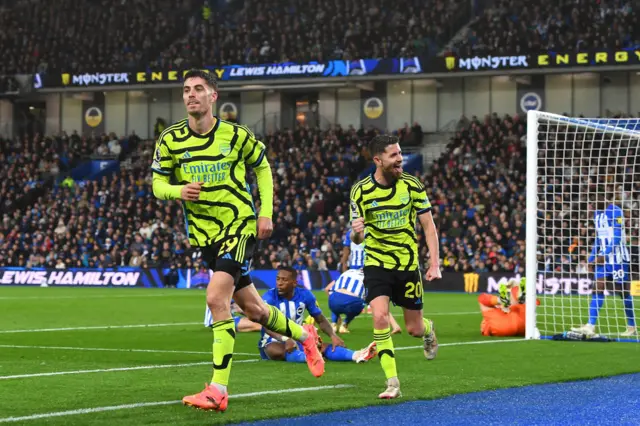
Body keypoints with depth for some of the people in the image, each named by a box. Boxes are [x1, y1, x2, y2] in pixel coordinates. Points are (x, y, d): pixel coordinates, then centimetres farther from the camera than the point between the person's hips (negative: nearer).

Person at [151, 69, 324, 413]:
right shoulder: (171, 139, -2)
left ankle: (218, 389, -20)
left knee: (216, 298, -22)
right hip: (204, 232, 4)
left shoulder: (236, 135, -5)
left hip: (240, 224, -4)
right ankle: (304, 336, 42)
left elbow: (262, 168, 10)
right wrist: (179, 191, -20)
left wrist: (266, 213, 2)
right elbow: (158, 184, 2)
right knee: (251, 307, 13)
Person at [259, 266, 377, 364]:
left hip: (297, 340, 3)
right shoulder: (269, 297, -15)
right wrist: (285, 339, -48)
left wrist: (333, 336, -14)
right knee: (276, 352, -40)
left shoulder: (305, 295, -2)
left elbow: (321, 321, 6)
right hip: (273, 341, -3)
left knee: (323, 347, -24)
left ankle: (356, 355, -48)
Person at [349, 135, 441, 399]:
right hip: (377, 264, -1)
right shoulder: (361, 191, -8)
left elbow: (428, 225, 0)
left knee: (414, 329, 7)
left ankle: (428, 330, 47)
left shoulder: (413, 186, -7)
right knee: (380, 317, -22)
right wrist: (356, 232, -28)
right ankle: (392, 382, -14)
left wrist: (434, 263, -9)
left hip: (408, 264, 1)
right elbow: (356, 238, -3)